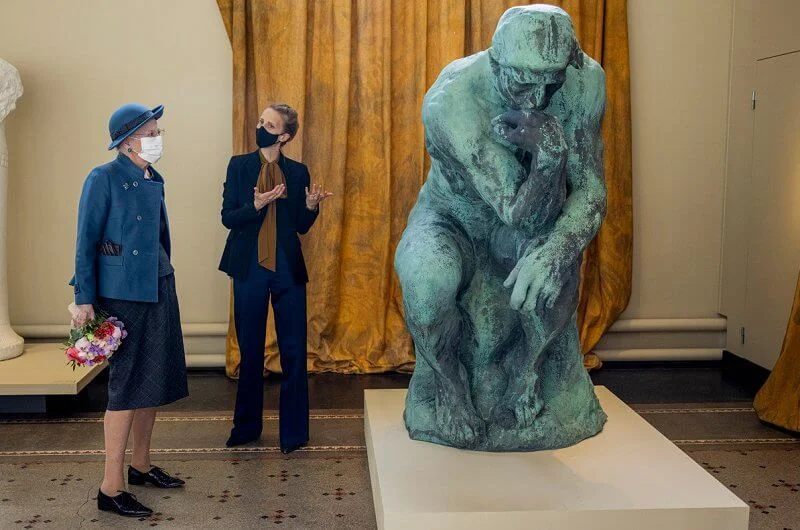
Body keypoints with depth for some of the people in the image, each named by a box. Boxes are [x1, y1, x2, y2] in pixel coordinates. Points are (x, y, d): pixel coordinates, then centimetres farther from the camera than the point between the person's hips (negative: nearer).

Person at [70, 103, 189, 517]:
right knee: (127, 384, -5)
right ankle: (111, 487, 3)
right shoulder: (104, 179, -10)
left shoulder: (154, 180, 10)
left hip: (159, 289, 7)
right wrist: (84, 300, -14)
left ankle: (140, 464, 29)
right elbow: (86, 242, -11)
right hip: (123, 293, -7)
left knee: (154, 379, 13)